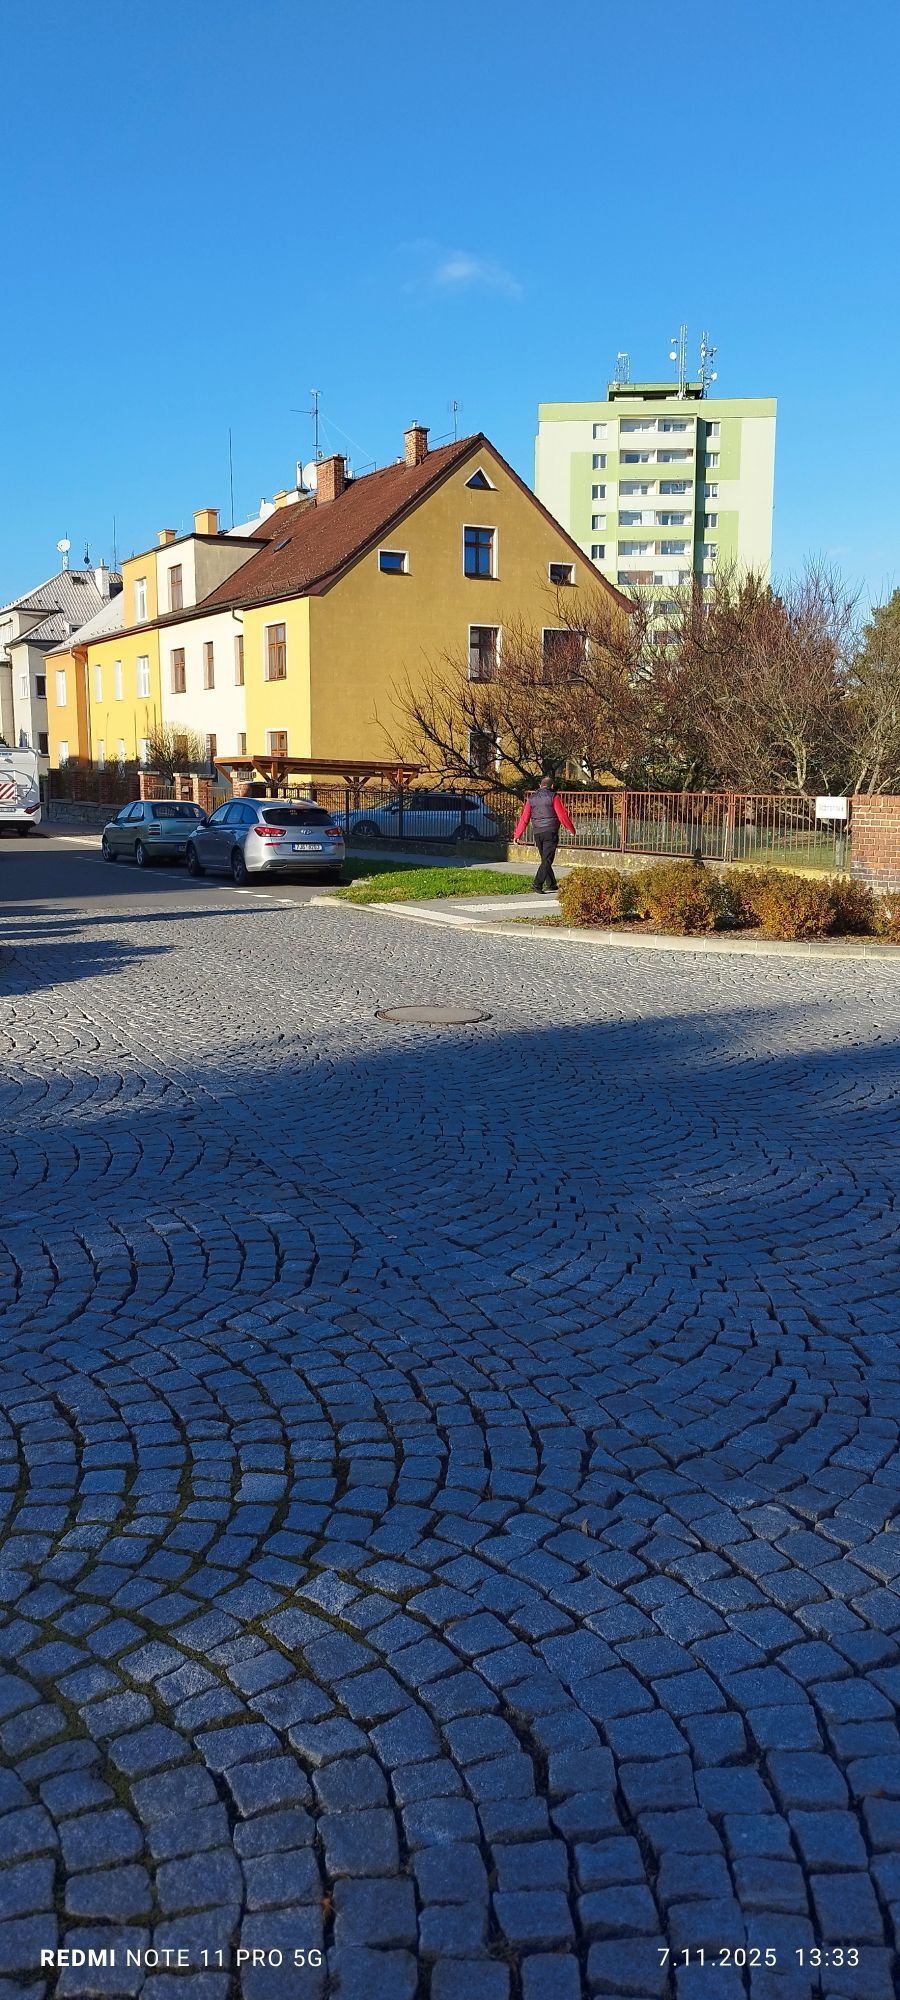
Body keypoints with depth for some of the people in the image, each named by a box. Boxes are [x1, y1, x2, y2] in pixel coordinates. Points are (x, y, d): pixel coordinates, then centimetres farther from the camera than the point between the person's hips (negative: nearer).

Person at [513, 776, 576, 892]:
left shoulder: (531, 798, 10)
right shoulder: (553, 797, -3)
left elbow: (524, 818, 8)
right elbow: (562, 815, -5)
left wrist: (518, 834, 12)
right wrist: (571, 829, 8)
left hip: (537, 833, 5)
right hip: (550, 832, -5)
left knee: (545, 859, 16)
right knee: (547, 860, -5)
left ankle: (551, 884, 22)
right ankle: (537, 883, -17)